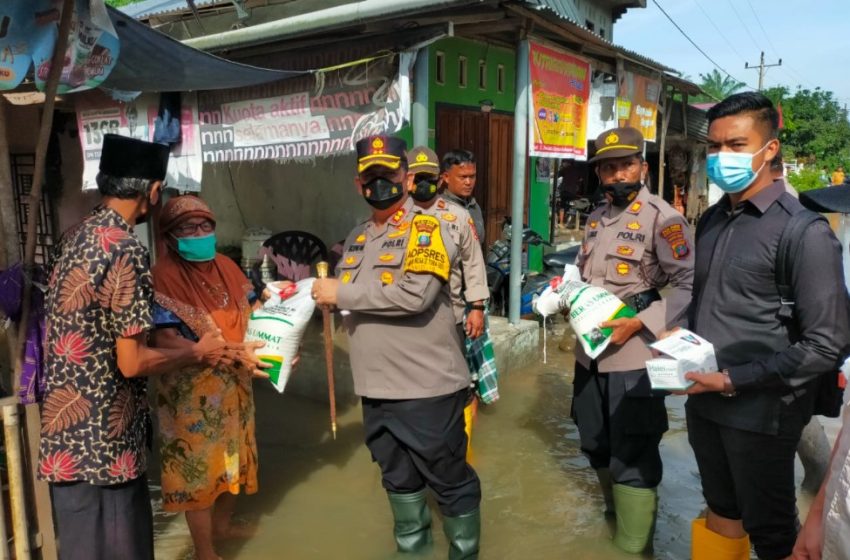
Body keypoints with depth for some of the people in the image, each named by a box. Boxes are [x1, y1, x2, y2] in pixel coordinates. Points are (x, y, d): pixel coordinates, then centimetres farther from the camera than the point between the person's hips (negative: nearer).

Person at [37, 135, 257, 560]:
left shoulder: (76, 237, 6)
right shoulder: (126, 250, -22)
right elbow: (131, 362, -21)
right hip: (100, 441, -9)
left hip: (70, 434, 9)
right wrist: (198, 353, -7)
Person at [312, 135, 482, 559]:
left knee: (449, 478, 9)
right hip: (376, 385, 7)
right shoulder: (357, 238, 12)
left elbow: (414, 295, -25)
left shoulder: (428, 230, -10)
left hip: (427, 386, -7)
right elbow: (346, 295, 21)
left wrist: (342, 293, -19)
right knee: (398, 477, 22)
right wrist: (316, 292, 2)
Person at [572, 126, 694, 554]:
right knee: (596, 446, 21)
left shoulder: (661, 218, -12)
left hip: (634, 356, -8)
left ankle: (632, 545, 22)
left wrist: (637, 324, -24)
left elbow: (688, 285, -18)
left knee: (633, 459, 3)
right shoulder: (596, 219, 12)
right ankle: (617, 513, 45)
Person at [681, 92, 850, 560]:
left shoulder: (804, 231, -16)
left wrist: (733, 380, -19)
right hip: (703, 402, 6)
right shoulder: (711, 220, 8)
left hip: (761, 412, -6)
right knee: (721, 512, 22)